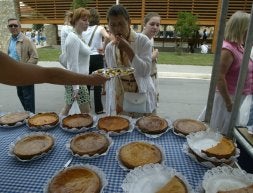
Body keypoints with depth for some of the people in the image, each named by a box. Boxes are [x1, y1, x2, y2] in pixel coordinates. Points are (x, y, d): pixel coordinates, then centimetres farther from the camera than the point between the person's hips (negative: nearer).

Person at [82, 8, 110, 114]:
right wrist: (103, 48, -12)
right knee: (97, 83, 2)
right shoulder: (100, 28, -4)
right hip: (97, 58, -3)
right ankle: (98, 108, 6)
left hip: (86, 57, 3)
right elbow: (107, 37, -22)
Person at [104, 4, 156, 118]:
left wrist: (128, 50, -25)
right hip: (120, 100, 3)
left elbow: (145, 72, -18)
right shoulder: (109, 48, 1)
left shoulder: (143, 40, -11)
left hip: (142, 98, -3)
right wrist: (113, 103, 6)